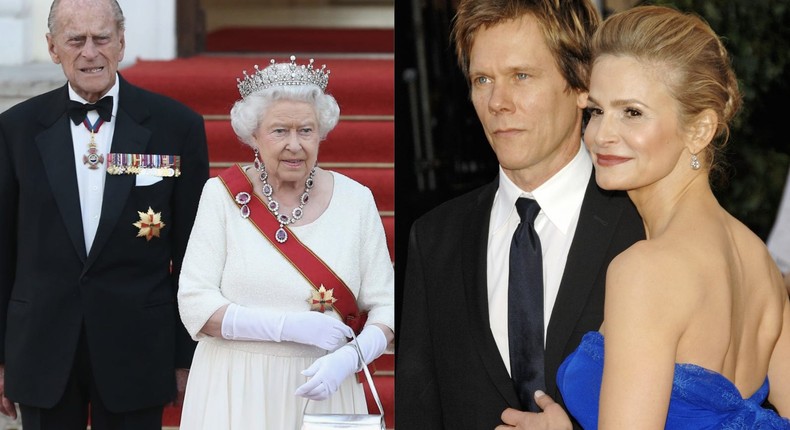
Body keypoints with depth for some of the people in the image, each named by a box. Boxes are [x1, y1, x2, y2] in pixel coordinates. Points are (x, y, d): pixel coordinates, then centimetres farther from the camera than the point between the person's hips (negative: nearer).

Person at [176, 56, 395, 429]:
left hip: (324, 391, 1)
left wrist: (347, 358, -19)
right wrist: (290, 326, -18)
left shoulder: (354, 200, 0)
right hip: (236, 393, -1)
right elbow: (195, 305, -10)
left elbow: (385, 306, 0)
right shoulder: (223, 195, -4)